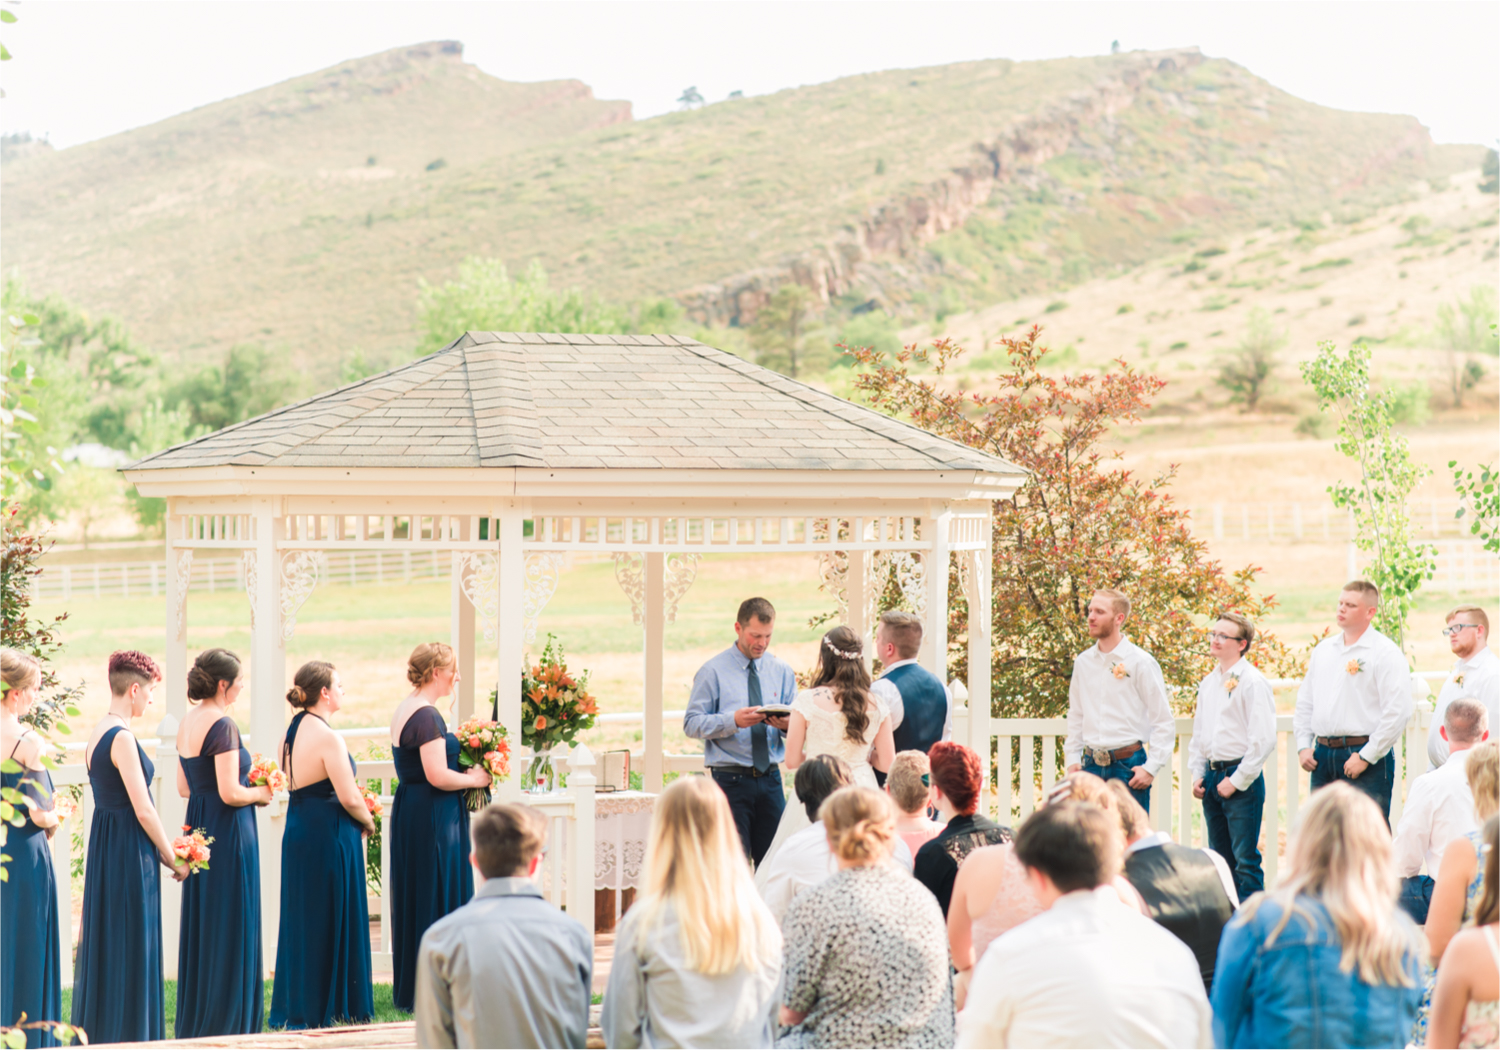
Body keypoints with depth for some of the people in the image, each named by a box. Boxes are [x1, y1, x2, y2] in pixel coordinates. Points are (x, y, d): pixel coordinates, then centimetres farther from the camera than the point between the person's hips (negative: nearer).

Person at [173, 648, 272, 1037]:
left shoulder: (187, 723, 9)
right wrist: (259, 793, -4)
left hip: (198, 829, 9)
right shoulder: (222, 725, -17)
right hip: (228, 833, -9)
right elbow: (230, 793, -22)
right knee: (230, 931, -2)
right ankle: (224, 1023, 2)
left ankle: (193, 1025, 20)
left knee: (200, 926, 14)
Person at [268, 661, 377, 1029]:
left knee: (300, 919, 14)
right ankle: (325, 1009, 6)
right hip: (329, 834, -9)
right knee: (332, 921, 0)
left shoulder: (288, 734, 9)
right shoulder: (327, 738, -18)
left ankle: (294, 1008, 19)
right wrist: (368, 823, 1)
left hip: (297, 833, 9)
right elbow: (349, 797, -18)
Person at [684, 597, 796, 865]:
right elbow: (691, 724, -5)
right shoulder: (713, 672, 0)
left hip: (770, 780, 4)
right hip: (730, 780, -4)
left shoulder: (782, 672, 12)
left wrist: (787, 724, -13)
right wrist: (733, 721, -20)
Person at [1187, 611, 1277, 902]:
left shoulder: (1253, 682, -9)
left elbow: (1264, 739, -14)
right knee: (1220, 858, 12)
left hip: (1242, 779, -8)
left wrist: (1237, 780, -15)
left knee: (1245, 859, -8)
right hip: (1212, 777, 8)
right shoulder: (1208, 683, 15)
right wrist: (1197, 774, 11)